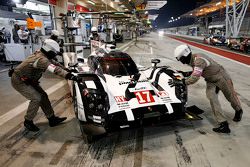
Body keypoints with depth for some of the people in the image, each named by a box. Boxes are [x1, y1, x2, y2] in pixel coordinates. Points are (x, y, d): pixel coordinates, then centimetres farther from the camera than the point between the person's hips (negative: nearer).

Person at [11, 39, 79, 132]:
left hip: (28, 80, 10)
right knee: (36, 98, -16)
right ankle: (28, 121, 5)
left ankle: (52, 119, 10)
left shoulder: (43, 55, -2)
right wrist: (69, 75, -51)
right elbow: (55, 69, -45)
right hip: (19, 81, -10)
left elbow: (55, 63, 8)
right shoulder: (42, 59, -32)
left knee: (43, 96, 4)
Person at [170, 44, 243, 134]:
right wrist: (186, 74, -3)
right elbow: (196, 72, 10)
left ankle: (239, 111, 47)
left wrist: (180, 82, -37)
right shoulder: (192, 60, -6)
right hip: (211, 80, 8)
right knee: (211, 97, -11)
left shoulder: (199, 60, -36)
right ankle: (223, 124, -8)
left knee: (231, 96, 14)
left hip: (221, 77, -7)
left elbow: (194, 78, -42)